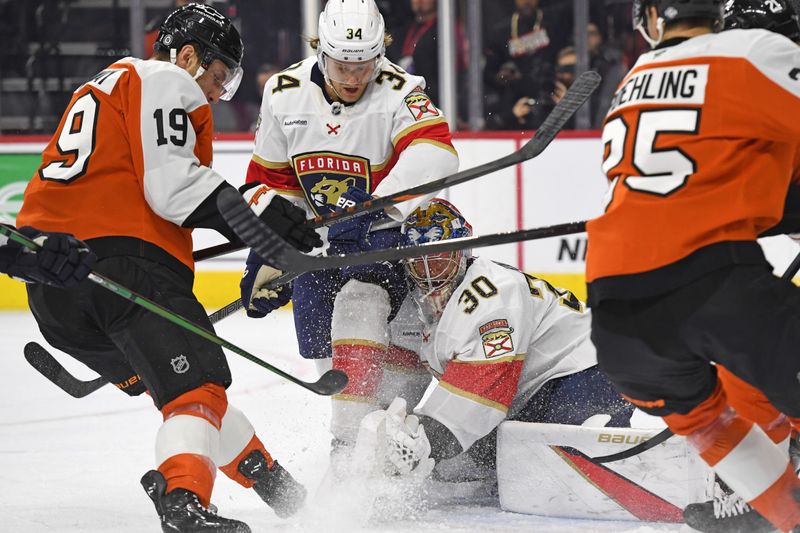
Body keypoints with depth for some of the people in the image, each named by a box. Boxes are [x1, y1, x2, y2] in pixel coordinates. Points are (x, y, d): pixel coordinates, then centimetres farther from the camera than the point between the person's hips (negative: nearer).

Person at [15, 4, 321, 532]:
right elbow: (171, 184, -12)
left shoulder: (105, 87, 32)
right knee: (197, 383, -15)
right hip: (121, 259, -9)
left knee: (169, 378, 22)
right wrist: (259, 212, -12)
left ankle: (277, 487, 30)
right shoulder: (166, 81, 2)